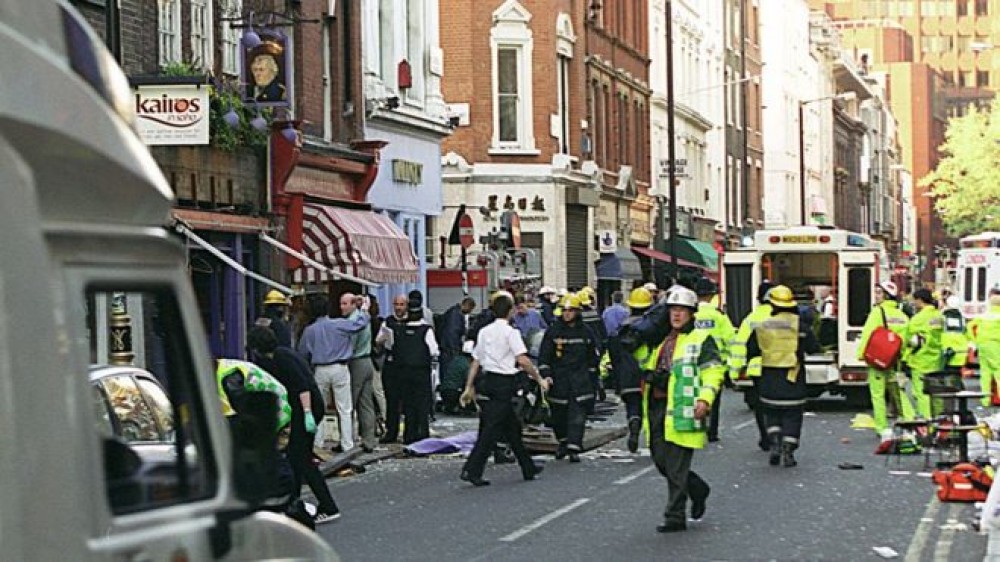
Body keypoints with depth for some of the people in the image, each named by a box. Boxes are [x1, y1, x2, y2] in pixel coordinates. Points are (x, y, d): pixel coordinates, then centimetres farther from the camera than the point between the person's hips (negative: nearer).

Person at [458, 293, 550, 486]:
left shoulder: (484, 332, 12)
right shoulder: (510, 332, -9)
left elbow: (475, 361, 13)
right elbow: (523, 360, -18)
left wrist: (469, 387, 17)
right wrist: (539, 379, -9)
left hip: (487, 381, 8)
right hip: (503, 383, -8)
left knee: (512, 426, 17)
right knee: (491, 429, -7)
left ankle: (528, 468, 25)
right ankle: (472, 470, -13)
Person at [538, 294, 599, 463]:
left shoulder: (585, 332, 7)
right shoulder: (553, 332, 2)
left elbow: (593, 355, 18)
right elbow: (544, 356, 2)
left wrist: (590, 373, 14)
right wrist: (546, 375, -9)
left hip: (579, 379, 0)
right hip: (559, 379, 0)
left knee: (577, 414, -9)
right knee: (558, 414, 7)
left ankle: (574, 449, -9)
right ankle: (563, 442, 30)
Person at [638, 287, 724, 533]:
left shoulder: (701, 339, 0)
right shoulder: (661, 340, 21)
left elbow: (713, 372, -9)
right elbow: (649, 367, 31)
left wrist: (705, 399, -21)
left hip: (682, 410, -7)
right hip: (657, 407, 8)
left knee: (676, 467, -6)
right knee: (661, 461, 10)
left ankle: (675, 517, 1)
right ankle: (698, 489, 32)